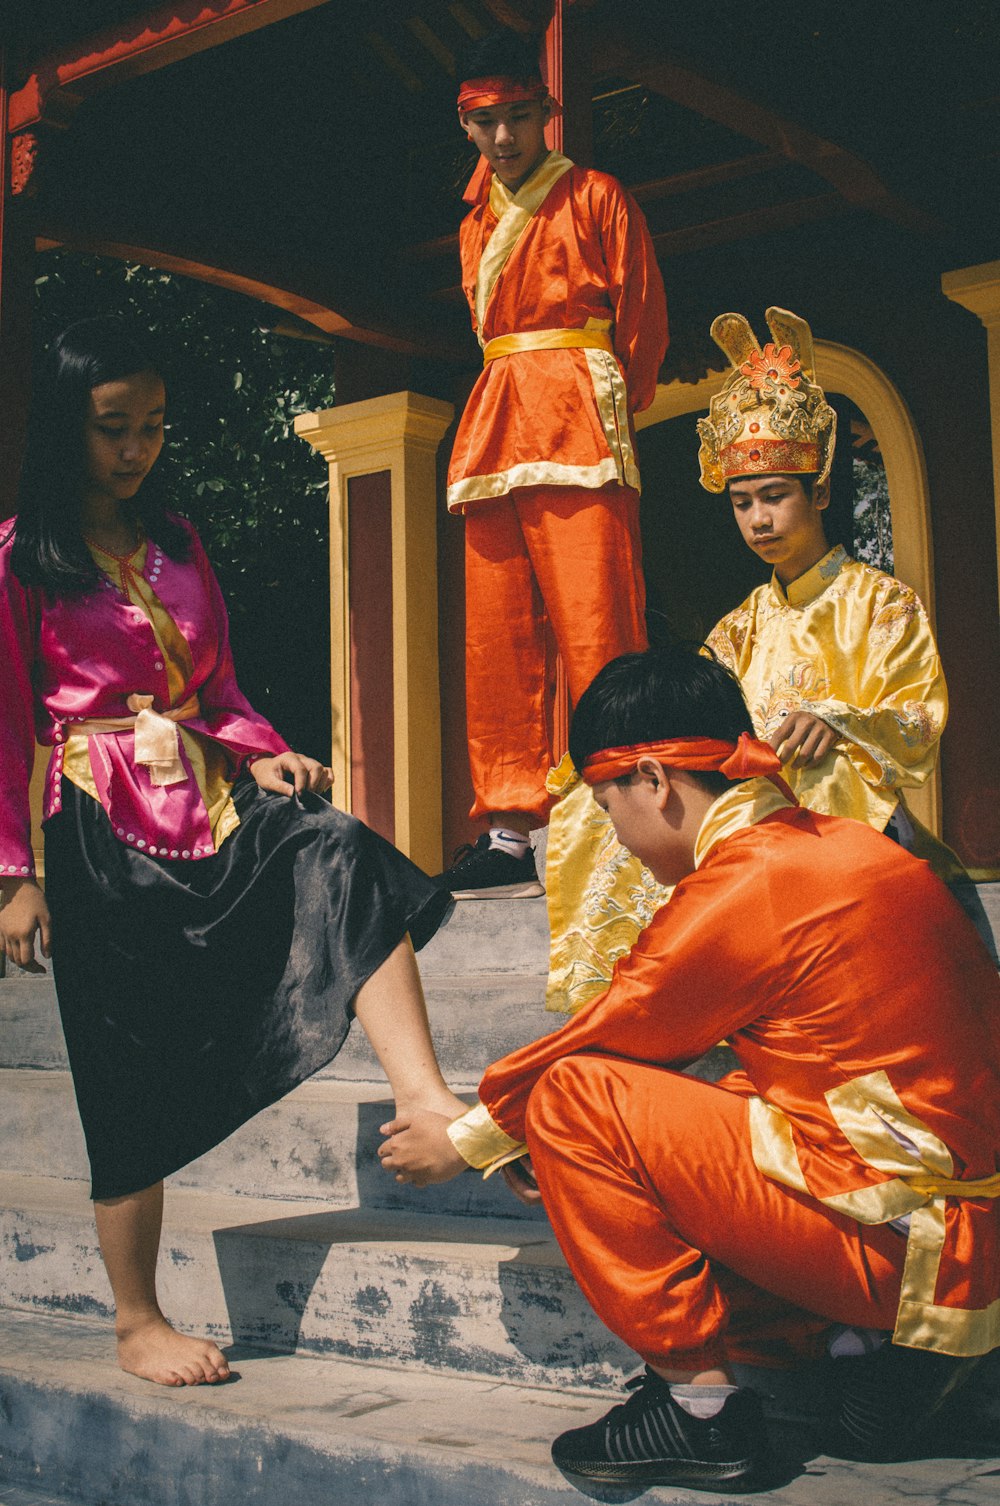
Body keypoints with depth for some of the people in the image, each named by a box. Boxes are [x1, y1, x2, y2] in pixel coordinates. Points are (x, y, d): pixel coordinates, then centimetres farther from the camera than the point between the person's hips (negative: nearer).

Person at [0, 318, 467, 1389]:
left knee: (342, 856, -26)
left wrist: (260, 753, -2)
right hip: (99, 827, -5)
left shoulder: (175, 542, 16)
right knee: (132, 1074, 0)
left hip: (207, 796, 5)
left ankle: (422, 1096, -35)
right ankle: (137, 1323, 14)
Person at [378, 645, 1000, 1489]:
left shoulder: (745, 891, -16)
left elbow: (603, 1039, -4)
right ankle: (868, 1345, 9)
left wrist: (467, 1142, 13)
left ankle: (699, 1409, 0)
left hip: (907, 1239, -10)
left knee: (576, 1096, -7)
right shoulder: (836, 844, 12)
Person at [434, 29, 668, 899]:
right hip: (495, 430, 6)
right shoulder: (478, 226, 24)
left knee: (596, 626, -13)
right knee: (496, 636, -1)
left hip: (579, 417, -6)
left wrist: (612, 408, 4)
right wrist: (503, 414, 17)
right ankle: (510, 834, 1)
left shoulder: (596, 198, 8)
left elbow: (644, 319, 6)